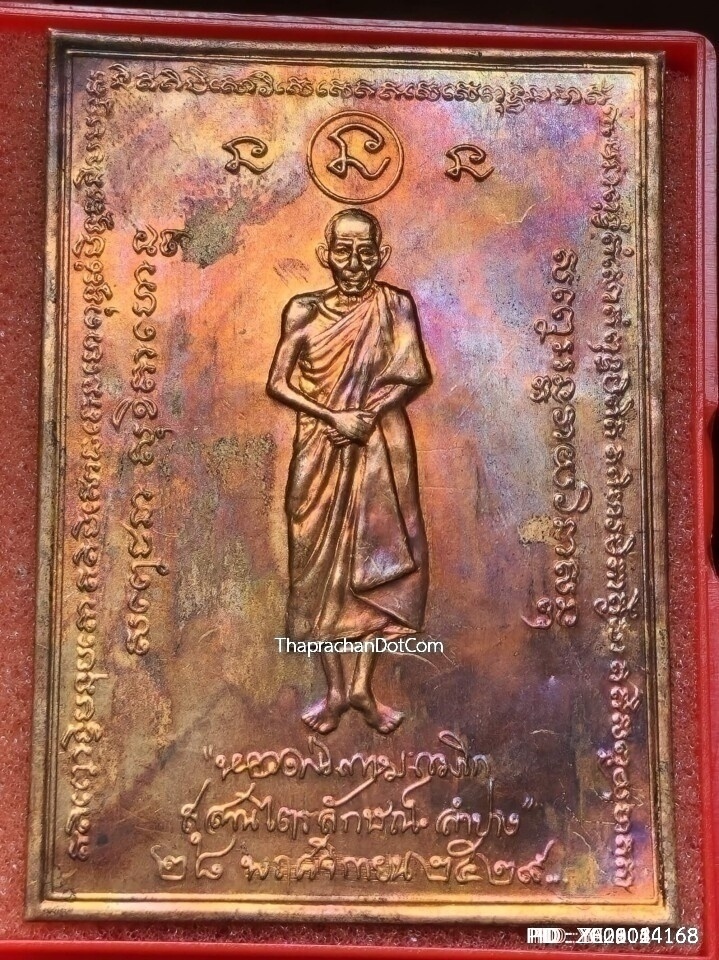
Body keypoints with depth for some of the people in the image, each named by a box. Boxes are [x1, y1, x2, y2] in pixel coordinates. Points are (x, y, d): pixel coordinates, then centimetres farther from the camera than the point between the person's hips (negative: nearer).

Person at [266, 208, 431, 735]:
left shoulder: (395, 306, 0)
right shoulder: (305, 310, 1)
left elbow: (416, 375, -5)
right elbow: (278, 383, -2)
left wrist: (369, 415, -18)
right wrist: (335, 417, -14)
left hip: (380, 450, 0)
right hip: (321, 453, 0)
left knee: (378, 561, 2)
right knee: (321, 563, 3)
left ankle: (363, 685, 16)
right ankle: (335, 690, 15)